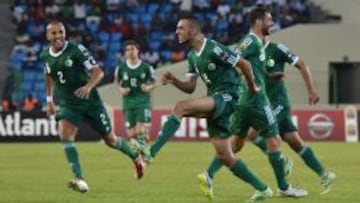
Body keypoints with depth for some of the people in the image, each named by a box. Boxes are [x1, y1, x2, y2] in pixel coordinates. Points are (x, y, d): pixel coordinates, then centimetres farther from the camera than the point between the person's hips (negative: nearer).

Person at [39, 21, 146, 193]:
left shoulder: (77, 50, -16)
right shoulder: (45, 56, -1)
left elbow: (98, 72, -19)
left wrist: (88, 87, -37)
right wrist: (49, 99, 21)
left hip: (90, 102, -3)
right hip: (67, 105, 3)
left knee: (111, 140, 8)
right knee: (65, 135, -24)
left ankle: (136, 157, 39)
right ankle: (79, 180, -28)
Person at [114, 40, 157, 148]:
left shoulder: (146, 67, -2)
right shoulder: (121, 68, 2)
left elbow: (153, 83, 9)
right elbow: (116, 81, 17)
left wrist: (148, 87, -13)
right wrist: (121, 89, -3)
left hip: (143, 102, -2)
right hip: (128, 102, 2)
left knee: (141, 130, -16)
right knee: (131, 133, 3)